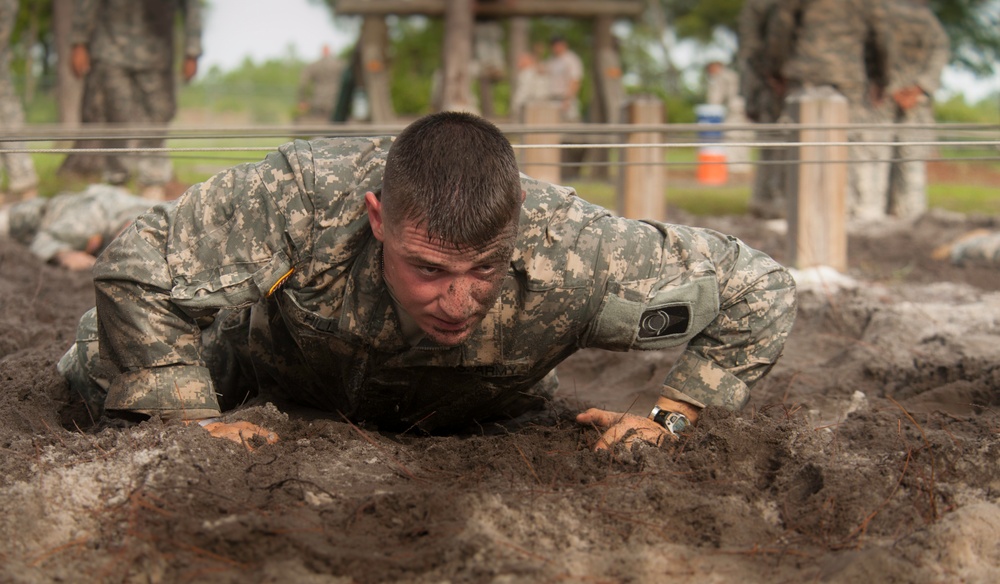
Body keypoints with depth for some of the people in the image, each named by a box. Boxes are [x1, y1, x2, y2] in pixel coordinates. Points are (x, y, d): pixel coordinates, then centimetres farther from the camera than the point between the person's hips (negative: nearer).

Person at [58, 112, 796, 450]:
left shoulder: (576, 252, -47)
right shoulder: (302, 196, -49)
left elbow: (762, 292, -33)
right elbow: (137, 268, -37)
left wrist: (673, 417, -35)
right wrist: (192, 421, -34)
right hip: (278, 358, -1)